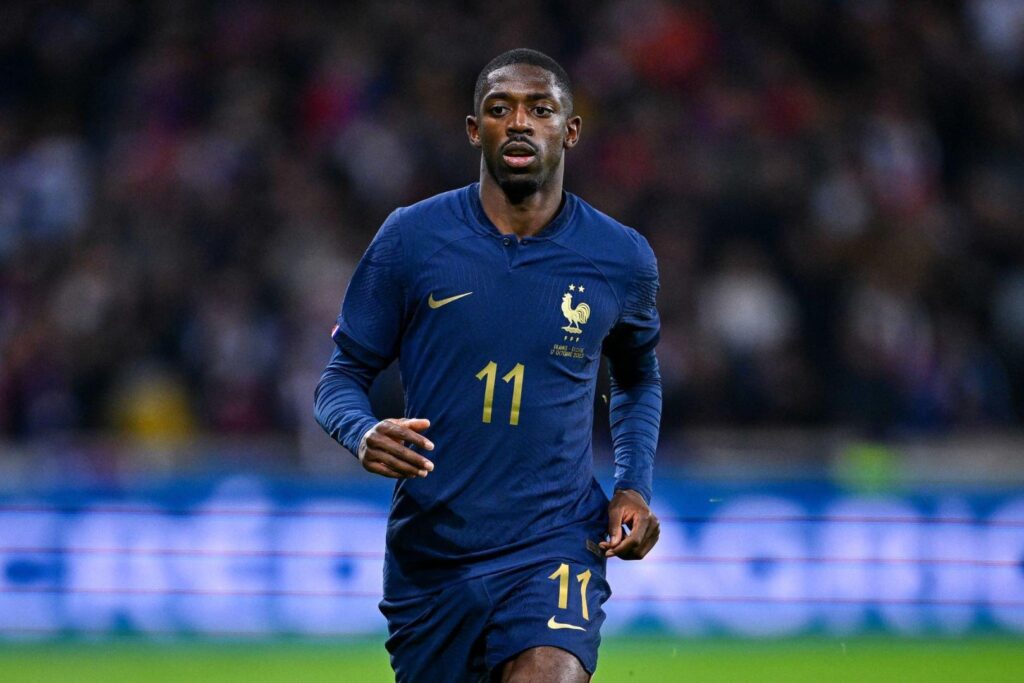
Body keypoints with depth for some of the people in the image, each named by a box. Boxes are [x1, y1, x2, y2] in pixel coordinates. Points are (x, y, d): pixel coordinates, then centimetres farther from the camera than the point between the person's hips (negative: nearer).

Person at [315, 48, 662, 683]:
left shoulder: (622, 258, 2)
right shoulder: (412, 237, -2)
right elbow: (343, 374, 4)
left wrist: (634, 485, 6)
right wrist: (365, 435, -18)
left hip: (557, 541, -1)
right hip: (429, 552, 1)